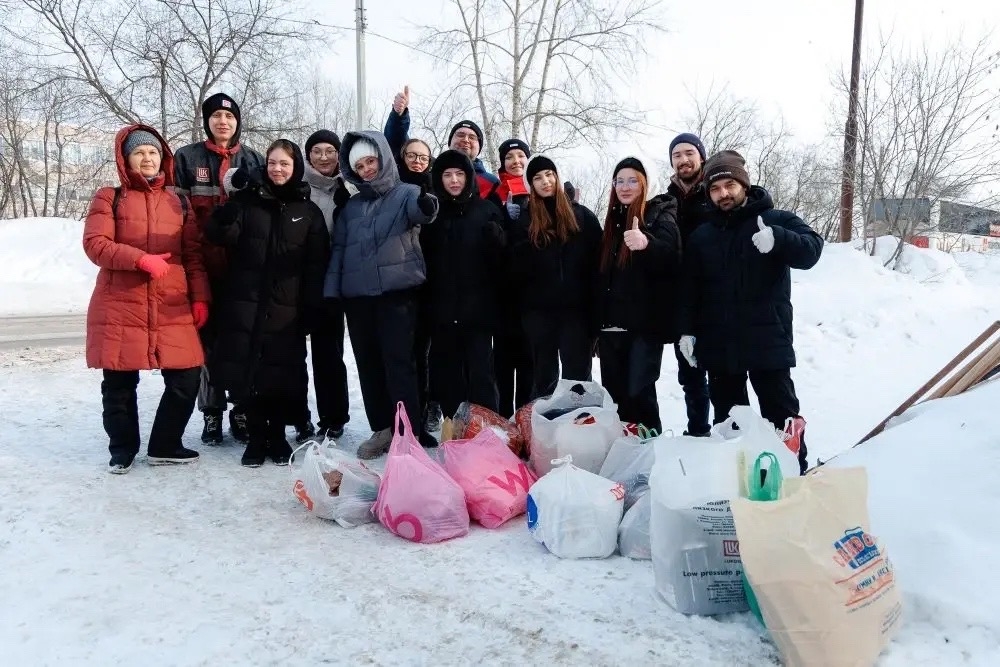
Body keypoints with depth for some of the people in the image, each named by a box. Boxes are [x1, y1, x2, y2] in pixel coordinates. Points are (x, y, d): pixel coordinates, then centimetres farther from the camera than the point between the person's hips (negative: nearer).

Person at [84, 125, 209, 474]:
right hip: (120, 307, -2)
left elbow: (193, 255, 12)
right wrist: (140, 259, -19)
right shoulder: (109, 198, 6)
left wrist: (200, 297, 3)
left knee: (186, 378, -2)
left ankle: (165, 445, 16)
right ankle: (122, 448, 24)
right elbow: (94, 243, -6)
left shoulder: (178, 203, 15)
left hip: (172, 308, 2)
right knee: (119, 383, 5)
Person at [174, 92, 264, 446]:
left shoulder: (253, 160, 12)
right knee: (208, 338, 2)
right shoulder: (187, 159, 7)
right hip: (204, 266, -1)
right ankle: (212, 413, 12)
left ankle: (242, 410, 15)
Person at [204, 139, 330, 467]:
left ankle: (277, 436, 18)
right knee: (246, 370, 1)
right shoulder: (248, 201, 7)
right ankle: (256, 437, 15)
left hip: (286, 308, 0)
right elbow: (217, 235, -6)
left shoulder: (309, 211, 7)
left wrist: (311, 307, -3)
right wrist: (230, 207, -25)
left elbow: (317, 264, 4)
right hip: (245, 304, 1)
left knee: (283, 373, 2)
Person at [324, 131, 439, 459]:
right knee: (368, 364, 9)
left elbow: (419, 211, -21)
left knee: (398, 361, -8)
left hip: (396, 291, -5)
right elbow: (339, 249, 16)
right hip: (357, 294, 6)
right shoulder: (351, 206, 18)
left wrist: (427, 205, -46)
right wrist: (331, 292, 5)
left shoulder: (405, 194, 3)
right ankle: (382, 429, 18)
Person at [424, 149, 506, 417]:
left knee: (480, 373, -2)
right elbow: (423, 257, 8)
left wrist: (495, 239, -22)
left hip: (478, 306, -2)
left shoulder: (486, 210, 3)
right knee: (447, 374, 7)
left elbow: (501, 257, -1)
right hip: (442, 307, 3)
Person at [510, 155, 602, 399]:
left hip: (576, 308, -1)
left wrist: (596, 308, -6)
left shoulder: (582, 216, 5)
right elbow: (517, 267, 3)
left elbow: (598, 262, 1)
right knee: (544, 376, 10)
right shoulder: (524, 219, 8)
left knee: (577, 376, 3)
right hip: (538, 310, 1)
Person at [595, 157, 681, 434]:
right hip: (611, 325, 6)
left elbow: (670, 259, -21)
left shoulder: (659, 216, -1)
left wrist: (647, 244, -43)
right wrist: (597, 323, 17)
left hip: (646, 323, -6)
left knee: (639, 392, -10)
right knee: (613, 394, 7)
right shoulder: (613, 221, 18)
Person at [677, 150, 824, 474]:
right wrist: (687, 330, 1)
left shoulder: (777, 220, 1)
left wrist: (777, 239, -35)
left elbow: (811, 250, -16)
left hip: (768, 342, -3)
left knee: (782, 416, 4)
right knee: (727, 420, 12)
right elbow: (690, 289, 11)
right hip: (719, 345, 4)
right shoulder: (701, 236, 11)